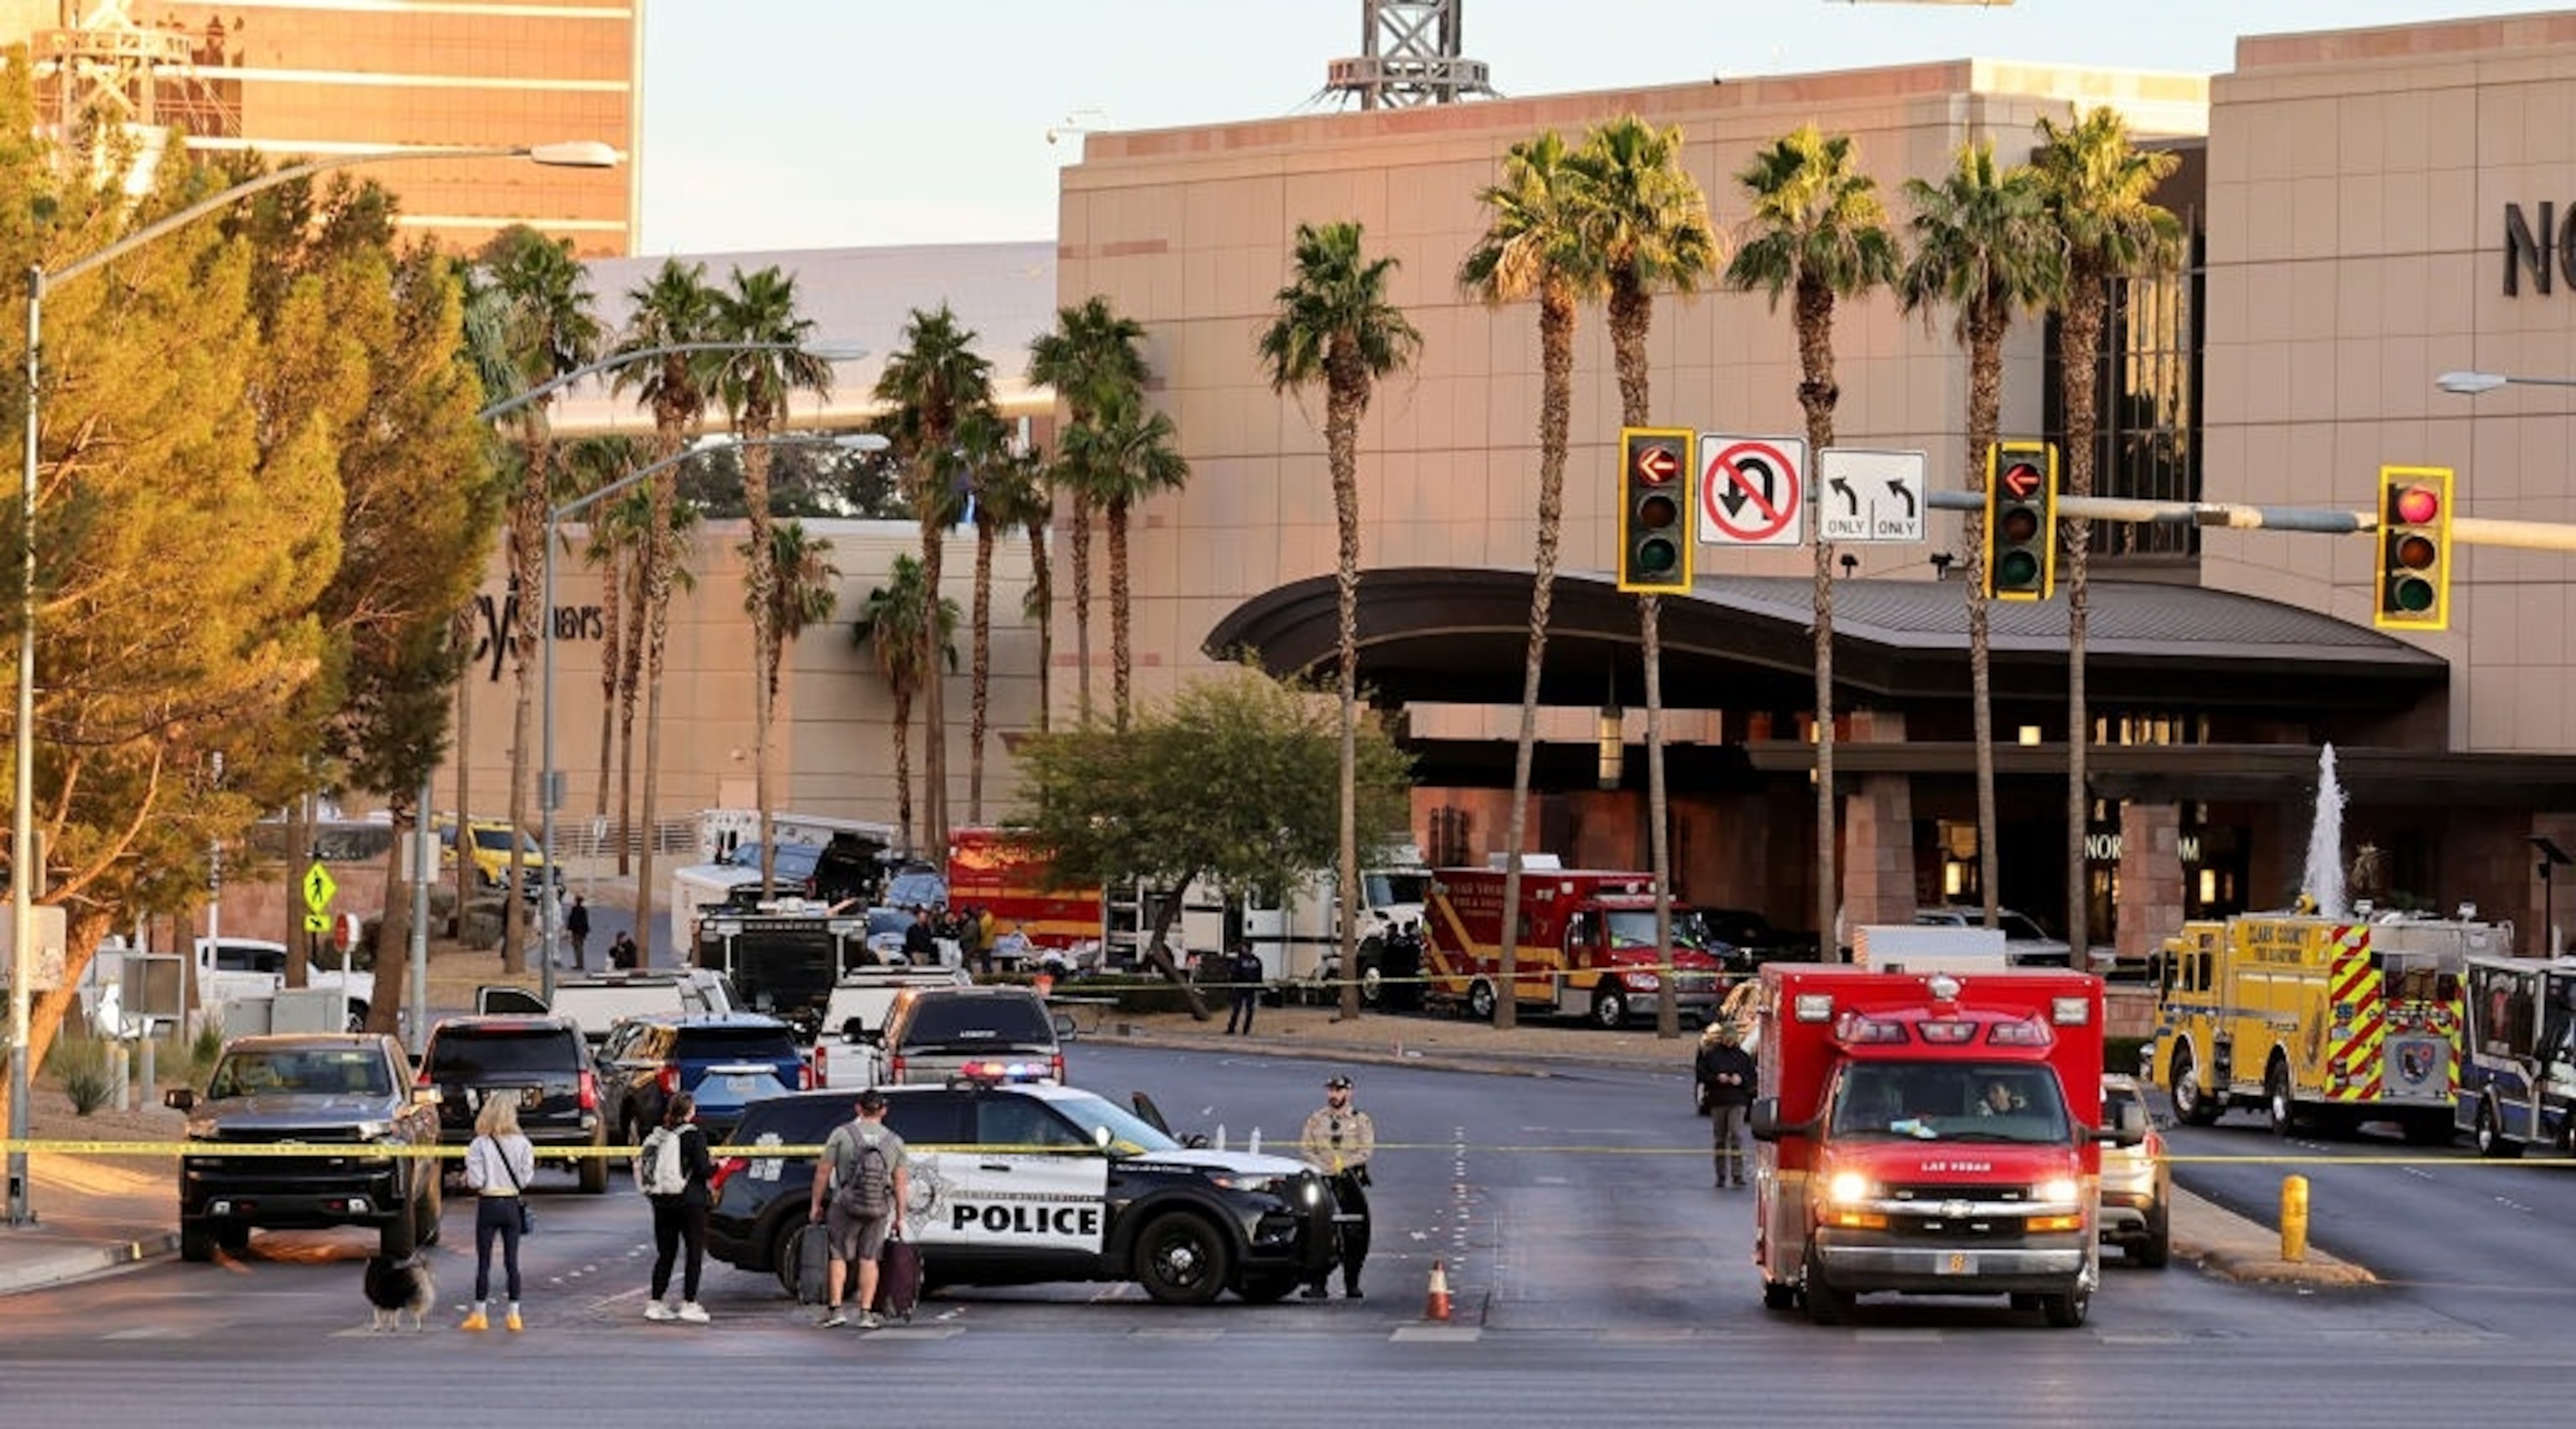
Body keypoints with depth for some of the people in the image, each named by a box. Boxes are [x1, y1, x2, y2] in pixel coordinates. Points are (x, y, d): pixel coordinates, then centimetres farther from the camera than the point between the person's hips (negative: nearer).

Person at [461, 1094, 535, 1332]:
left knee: (483, 1262, 5)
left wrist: (467, 1178, 8)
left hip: (488, 1203, -2)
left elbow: (476, 1181, -14)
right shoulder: (521, 1144, -5)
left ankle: (480, 1314, 8)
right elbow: (526, 1178, -5)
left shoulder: (479, 1145, -11)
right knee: (512, 1261, 7)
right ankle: (514, 1315, 7)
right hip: (511, 1204, 2)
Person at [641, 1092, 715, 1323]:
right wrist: (716, 1165, 6)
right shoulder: (694, 1134, -12)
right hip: (690, 1201, -5)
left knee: (665, 1254, 12)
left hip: (663, 1202, 5)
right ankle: (689, 1304, 0)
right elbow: (703, 1169, -15)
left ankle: (655, 1303, 13)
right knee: (695, 1252, 3)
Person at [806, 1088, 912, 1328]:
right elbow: (901, 1183, 2)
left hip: (845, 1206, -2)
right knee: (868, 1258, 9)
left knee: (838, 1255, 8)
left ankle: (834, 1308, 1)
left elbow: (823, 1171, -4)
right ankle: (866, 1313, 5)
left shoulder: (842, 1134, -4)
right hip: (880, 1209, 2)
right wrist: (899, 1216, 8)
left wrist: (816, 1205, 5)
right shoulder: (894, 1141, 3)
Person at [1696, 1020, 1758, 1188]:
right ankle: (1721, 1175, 14)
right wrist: (1717, 1078, -14)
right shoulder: (1711, 1055, 3)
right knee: (1719, 1138, 7)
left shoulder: (1743, 1056, 5)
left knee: (1737, 1136, -13)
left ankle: (1737, 1174, -13)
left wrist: (1742, 1080, -11)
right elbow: (1702, 1075, 3)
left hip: (1737, 1101, -1)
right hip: (1717, 1102, 1)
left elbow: (1753, 1077, 9)